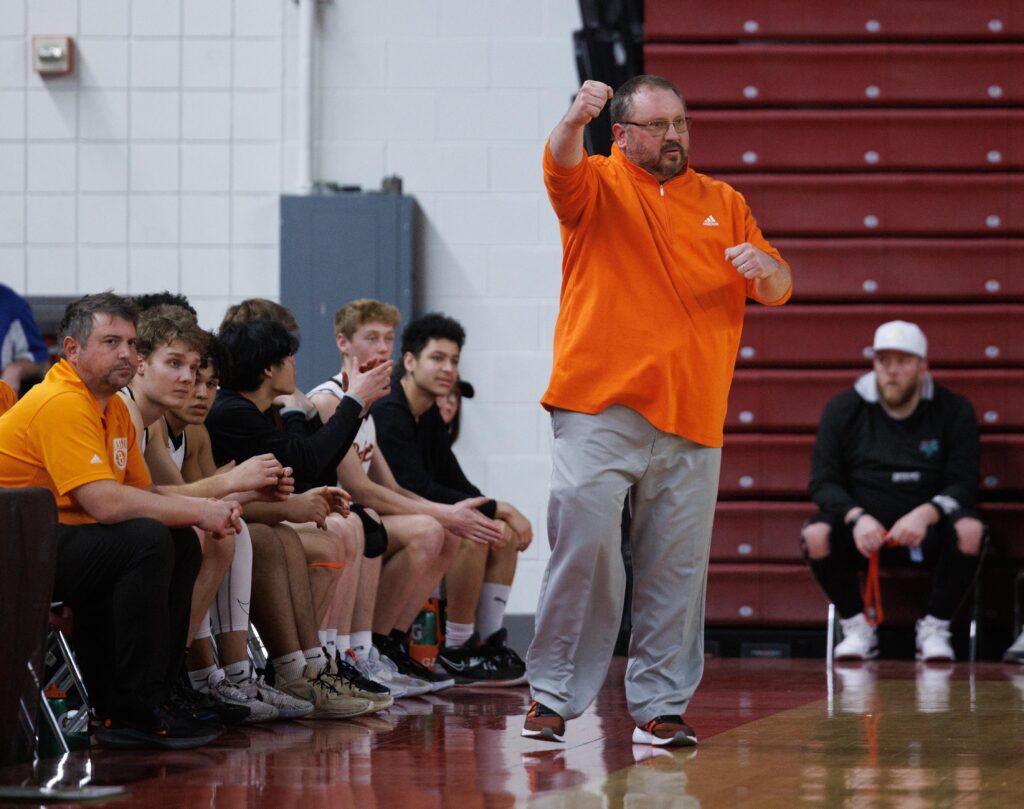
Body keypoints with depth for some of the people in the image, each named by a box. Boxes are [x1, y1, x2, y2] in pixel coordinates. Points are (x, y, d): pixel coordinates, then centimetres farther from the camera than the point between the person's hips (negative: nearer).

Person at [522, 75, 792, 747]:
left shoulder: (722, 203, 17)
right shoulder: (601, 185, 5)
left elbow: (779, 288, 16)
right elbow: (563, 166, -18)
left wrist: (764, 268, -8)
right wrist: (575, 122, -40)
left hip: (692, 420, 4)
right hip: (599, 410, -4)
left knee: (677, 567, 4)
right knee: (583, 545, -12)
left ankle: (661, 706, 11)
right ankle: (553, 696, -3)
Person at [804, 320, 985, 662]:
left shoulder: (954, 411, 0)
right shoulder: (842, 409, 2)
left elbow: (963, 484, -5)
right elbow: (823, 482, -2)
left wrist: (925, 514, -26)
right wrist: (857, 517, -23)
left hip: (927, 533, 0)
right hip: (861, 531, 1)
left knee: (969, 529, -32)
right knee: (817, 534, -30)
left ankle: (935, 627, -11)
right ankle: (857, 626, -8)